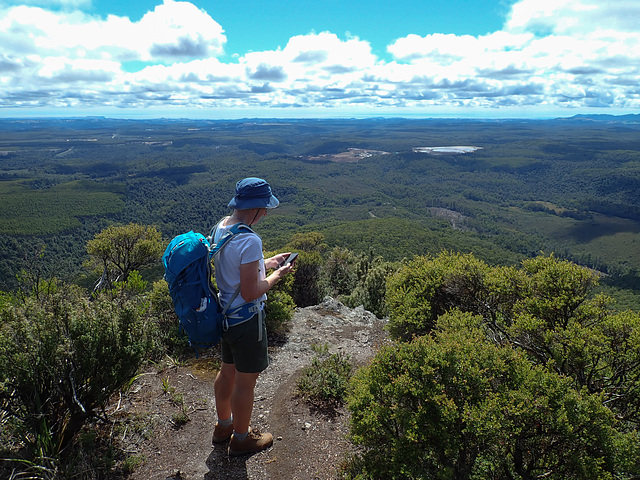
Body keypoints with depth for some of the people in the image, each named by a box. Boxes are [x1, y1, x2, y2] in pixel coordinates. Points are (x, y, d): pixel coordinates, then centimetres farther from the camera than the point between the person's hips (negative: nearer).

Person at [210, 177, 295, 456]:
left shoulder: (220, 227, 0)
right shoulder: (249, 241, -29)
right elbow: (250, 293, -26)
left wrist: (266, 263, 10)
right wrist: (276, 275, -11)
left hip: (226, 315, 9)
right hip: (247, 320, -9)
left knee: (227, 371, 26)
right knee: (246, 382, 12)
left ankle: (223, 426, 48)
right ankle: (241, 439, 34)